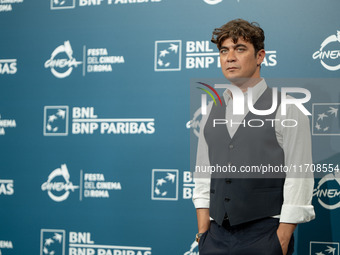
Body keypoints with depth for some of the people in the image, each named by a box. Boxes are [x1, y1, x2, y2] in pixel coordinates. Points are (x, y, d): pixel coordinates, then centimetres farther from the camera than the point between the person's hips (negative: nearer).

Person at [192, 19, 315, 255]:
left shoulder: (287, 110, -3)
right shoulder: (212, 112, 12)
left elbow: (298, 181, -8)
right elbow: (203, 176, 12)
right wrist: (203, 233, 5)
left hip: (264, 236, -4)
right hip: (217, 236, 4)